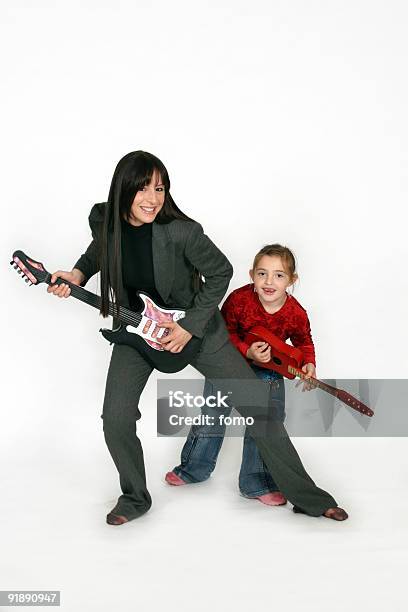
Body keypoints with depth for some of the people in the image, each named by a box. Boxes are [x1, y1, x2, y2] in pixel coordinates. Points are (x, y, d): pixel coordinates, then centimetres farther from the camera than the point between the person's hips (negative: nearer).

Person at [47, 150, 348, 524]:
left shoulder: (181, 232, -28)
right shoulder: (103, 221, -14)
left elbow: (220, 273, -13)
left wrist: (189, 326, -15)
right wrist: (76, 276, -8)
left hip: (195, 325, -3)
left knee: (256, 402, -4)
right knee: (115, 420, -9)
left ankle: (307, 497, 12)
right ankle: (135, 499, 20)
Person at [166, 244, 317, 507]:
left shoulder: (296, 314, -22)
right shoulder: (239, 299, -29)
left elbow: (304, 341, -1)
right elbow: (225, 332, -16)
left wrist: (308, 364, -18)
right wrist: (248, 352, -31)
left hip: (269, 370, 1)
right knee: (212, 416, 8)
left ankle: (257, 483, 18)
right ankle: (194, 468, 31)